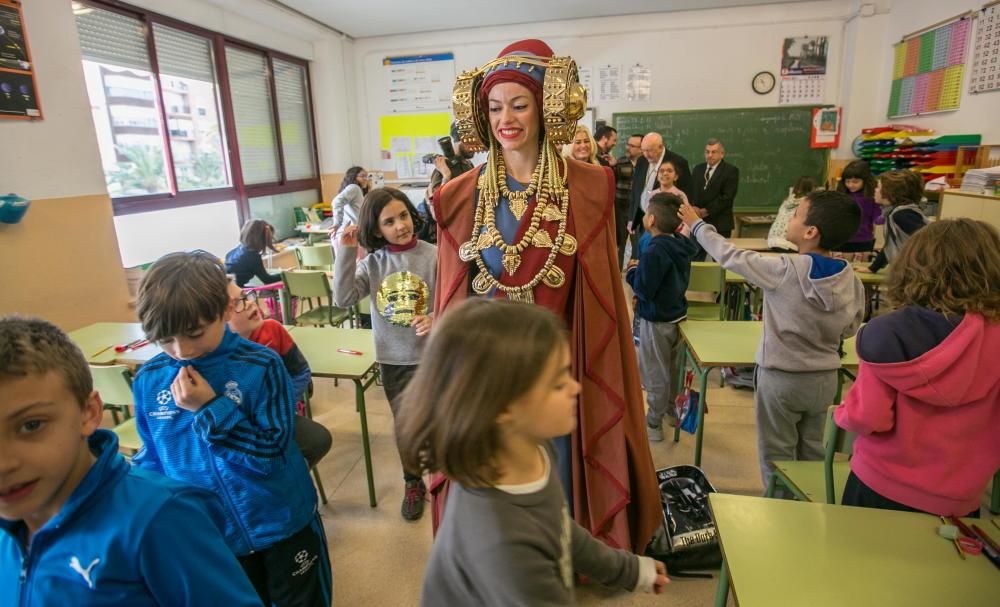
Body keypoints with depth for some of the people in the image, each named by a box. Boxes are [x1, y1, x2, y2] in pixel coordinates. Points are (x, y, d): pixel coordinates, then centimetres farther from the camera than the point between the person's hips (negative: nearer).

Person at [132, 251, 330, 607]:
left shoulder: (261, 366, -21)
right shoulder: (149, 380, -8)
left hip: (280, 527, -3)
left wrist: (211, 408, -27)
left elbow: (272, 454, -22)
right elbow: (152, 459, 5)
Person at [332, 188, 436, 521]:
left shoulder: (433, 255, -12)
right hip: (391, 359, 3)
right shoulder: (372, 262, -2)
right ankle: (413, 483, 42)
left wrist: (437, 319, -30)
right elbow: (343, 299, -11)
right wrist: (346, 253, -15)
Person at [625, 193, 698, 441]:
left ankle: (653, 424, 19)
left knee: (655, 374, 6)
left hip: (656, 321, -8)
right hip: (677, 314, 8)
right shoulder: (681, 245, 0)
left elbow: (643, 290, -25)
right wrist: (641, 270, 10)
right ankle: (671, 410, 41)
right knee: (672, 368, 23)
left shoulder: (653, 252, -27)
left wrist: (631, 273, -7)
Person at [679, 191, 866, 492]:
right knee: (811, 453, 21)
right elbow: (849, 329, 5)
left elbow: (732, 257, -11)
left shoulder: (785, 270, -22)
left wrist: (697, 225, 2)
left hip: (781, 378, -5)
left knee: (777, 458, 11)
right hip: (825, 379, 5)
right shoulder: (852, 281, -8)